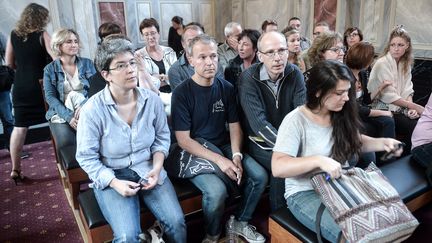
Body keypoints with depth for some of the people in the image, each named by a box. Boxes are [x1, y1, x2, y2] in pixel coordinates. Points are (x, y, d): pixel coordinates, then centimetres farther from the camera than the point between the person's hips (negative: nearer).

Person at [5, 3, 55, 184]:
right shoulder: (42, 35, -5)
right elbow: (57, 58, -15)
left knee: (19, 127, 8)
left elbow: (9, 63, 11)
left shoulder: (13, 35, 7)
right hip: (40, 85, -4)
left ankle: (15, 169, 12)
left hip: (20, 87, 4)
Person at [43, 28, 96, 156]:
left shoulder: (87, 63, 11)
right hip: (61, 114, 0)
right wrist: (68, 116, -17)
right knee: (67, 143, -28)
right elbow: (50, 97, -1)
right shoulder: (50, 69, 8)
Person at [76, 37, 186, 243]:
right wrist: (114, 182, -19)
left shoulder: (152, 99, -6)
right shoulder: (92, 110, -16)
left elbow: (162, 137, 6)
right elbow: (86, 157, -8)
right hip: (111, 175, -2)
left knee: (177, 222, -12)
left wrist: (157, 168, -9)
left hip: (148, 170, 3)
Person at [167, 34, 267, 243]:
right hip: (193, 151, -5)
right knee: (216, 190, -28)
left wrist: (236, 155, -15)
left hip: (224, 146, 5)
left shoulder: (226, 88, 2)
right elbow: (183, 140, -15)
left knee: (260, 176, -12)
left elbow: (234, 126, 5)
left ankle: (241, 223, 15)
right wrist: (219, 160, -24)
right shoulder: (182, 93, -12)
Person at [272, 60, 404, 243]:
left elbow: (356, 142, 17)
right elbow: (277, 168, -29)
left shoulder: (341, 115, 0)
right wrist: (318, 160, -39)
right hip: (305, 193, -6)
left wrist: (383, 142, -1)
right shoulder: (295, 121, -20)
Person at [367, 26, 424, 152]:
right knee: (414, 128, -20)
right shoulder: (382, 63, -14)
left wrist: (410, 108, -11)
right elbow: (389, 96, -17)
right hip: (384, 109, -7)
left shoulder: (406, 64, 10)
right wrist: (414, 107, -16)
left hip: (400, 108, 7)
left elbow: (407, 90, 7)